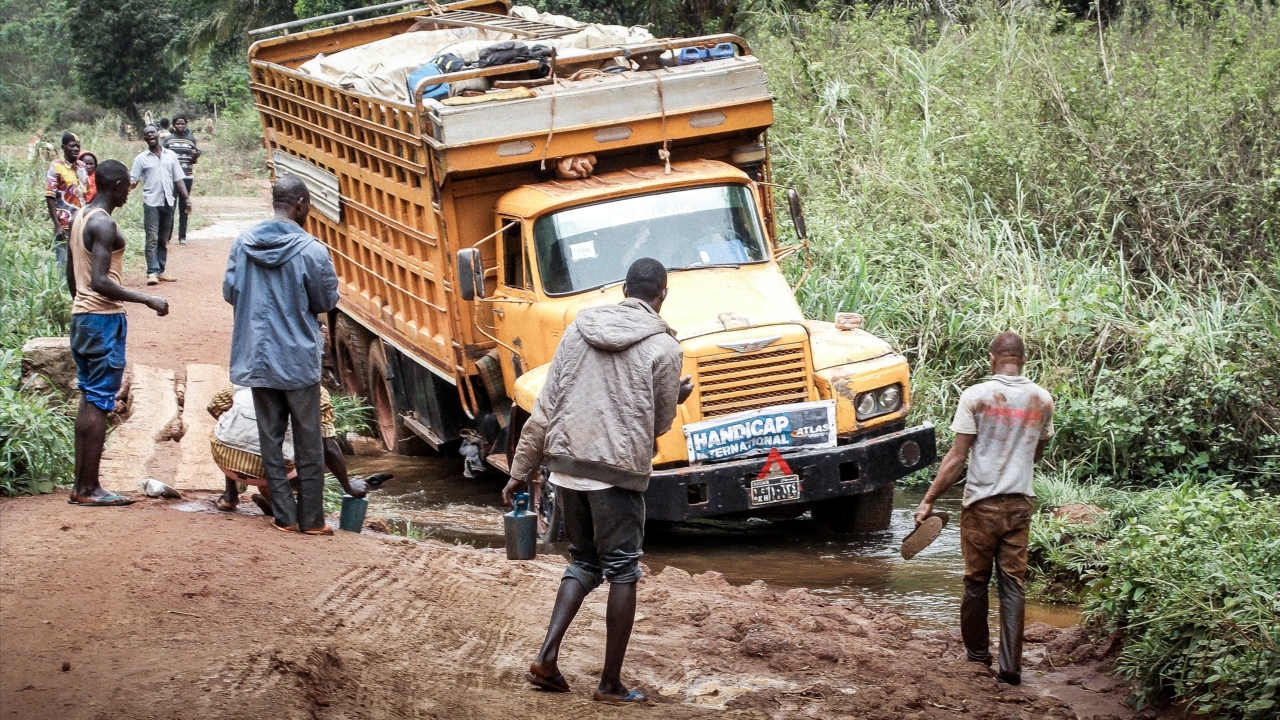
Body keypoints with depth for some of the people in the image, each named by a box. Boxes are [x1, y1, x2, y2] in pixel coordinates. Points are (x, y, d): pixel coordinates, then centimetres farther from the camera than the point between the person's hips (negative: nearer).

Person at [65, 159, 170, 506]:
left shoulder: (80, 218, 12)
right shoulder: (104, 225, -17)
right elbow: (100, 282, -25)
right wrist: (148, 300, -23)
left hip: (81, 317, 10)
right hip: (104, 320, -10)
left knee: (88, 400, 12)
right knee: (99, 403, -5)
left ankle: (81, 485, 14)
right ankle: (88, 489, -2)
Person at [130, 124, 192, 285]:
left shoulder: (171, 156, 8)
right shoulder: (141, 158, 1)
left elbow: (178, 179, 10)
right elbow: (133, 180, -3)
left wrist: (187, 198, 4)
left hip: (168, 202, 3)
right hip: (151, 203, -3)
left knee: (164, 240, 9)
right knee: (152, 239, -9)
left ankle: (160, 271, 15)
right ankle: (152, 272, -12)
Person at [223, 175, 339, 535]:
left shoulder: (244, 242, -4)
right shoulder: (311, 250, -15)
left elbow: (230, 292, 4)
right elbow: (327, 301, -4)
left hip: (258, 357, 3)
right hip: (299, 358, -3)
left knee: (270, 438, 11)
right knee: (308, 443, 7)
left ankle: (284, 515, 13)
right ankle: (311, 519, 11)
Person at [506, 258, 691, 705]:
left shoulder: (580, 328, 7)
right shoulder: (664, 347, -5)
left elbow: (544, 409, 6)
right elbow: (659, 424, 3)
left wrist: (521, 470, 12)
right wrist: (676, 397, 23)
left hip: (566, 464, 5)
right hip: (618, 470, -5)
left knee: (583, 561, 19)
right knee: (622, 571, 7)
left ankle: (546, 657, 6)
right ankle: (610, 684, 9)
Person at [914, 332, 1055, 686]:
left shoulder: (976, 396, -9)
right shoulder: (1042, 400, 2)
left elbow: (957, 457, -10)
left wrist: (929, 500, -4)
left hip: (982, 503, -2)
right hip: (1020, 503, 2)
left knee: (977, 581, 13)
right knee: (1013, 584, 5)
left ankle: (978, 651, 27)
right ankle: (1010, 666, 1)